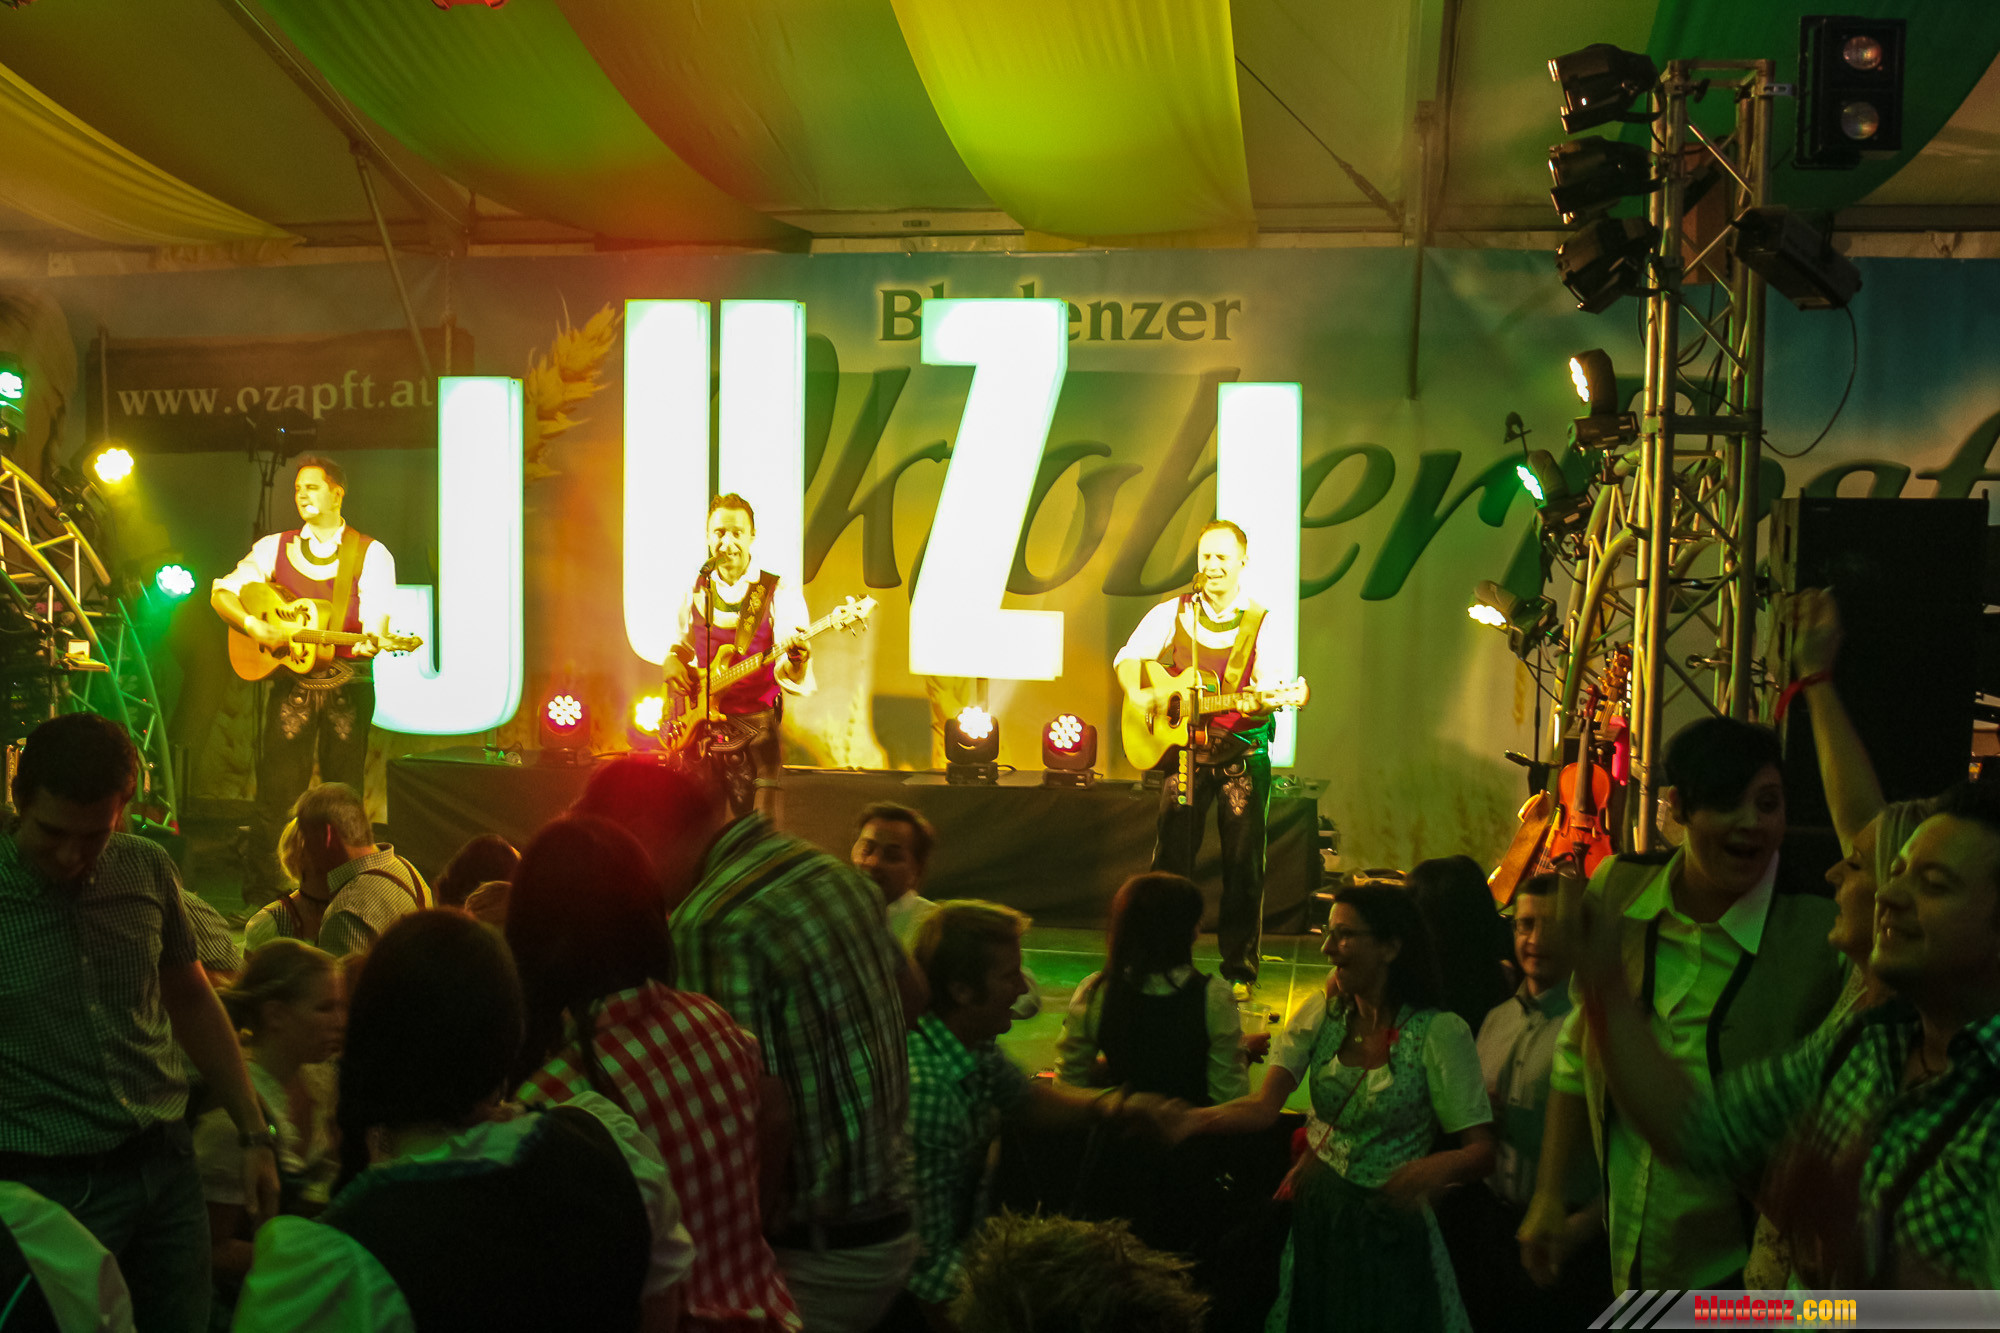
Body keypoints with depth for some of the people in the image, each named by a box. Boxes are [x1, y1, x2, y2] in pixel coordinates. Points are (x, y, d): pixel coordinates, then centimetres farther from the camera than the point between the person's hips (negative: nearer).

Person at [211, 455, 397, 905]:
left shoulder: (370, 554, 3)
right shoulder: (274, 547, 10)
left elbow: (376, 617, -9)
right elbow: (221, 593, 7)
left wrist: (370, 642, -31)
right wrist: (255, 627, -10)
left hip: (348, 683, -1)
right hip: (291, 681, 1)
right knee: (277, 791, -3)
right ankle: (259, 898, 4)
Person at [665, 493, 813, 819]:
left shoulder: (780, 594, -4)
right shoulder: (695, 593, 10)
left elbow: (793, 680, -13)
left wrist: (795, 659, -35)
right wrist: (673, 661, 4)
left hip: (758, 724, -4)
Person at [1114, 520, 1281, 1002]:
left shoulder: (1261, 623, -1)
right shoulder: (1172, 614, 4)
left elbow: (1269, 693, -8)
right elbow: (1129, 657, 8)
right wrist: (1138, 694, -11)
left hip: (1243, 754, -1)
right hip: (1184, 750, 1)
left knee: (1244, 863, 0)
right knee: (1171, 859, 1)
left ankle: (1239, 970, 10)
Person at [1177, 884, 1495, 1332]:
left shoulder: (1440, 1033, -13)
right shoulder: (1321, 1012, -1)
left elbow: (1481, 1151, -14)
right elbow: (1264, 1106, -10)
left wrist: (1441, 1166, -37)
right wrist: (1190, 1120, -29)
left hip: (1389, 1225, -3)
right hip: (1313, 1216, 4)